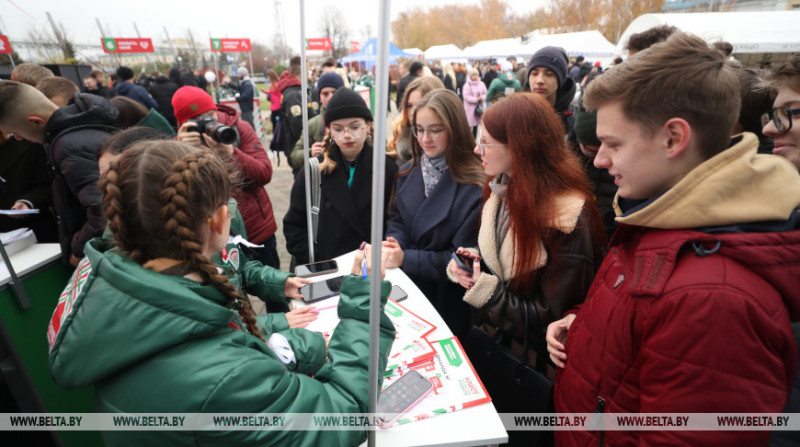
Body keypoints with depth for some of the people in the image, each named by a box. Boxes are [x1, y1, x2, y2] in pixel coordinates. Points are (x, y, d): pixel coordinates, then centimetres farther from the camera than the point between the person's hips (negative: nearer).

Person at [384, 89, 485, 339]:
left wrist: (406, 258, -24)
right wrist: (393, 243, -14)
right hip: (405, 291, 5)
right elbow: (396, 219, 8)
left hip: (445, 300, -5)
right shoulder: (410, 172, 2)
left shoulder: (476, 187, -18)